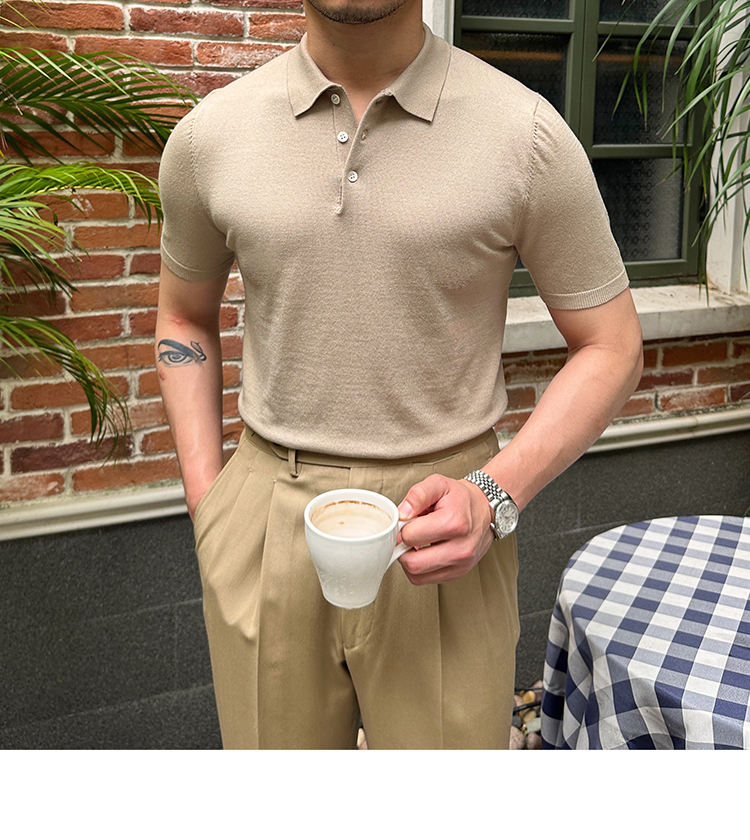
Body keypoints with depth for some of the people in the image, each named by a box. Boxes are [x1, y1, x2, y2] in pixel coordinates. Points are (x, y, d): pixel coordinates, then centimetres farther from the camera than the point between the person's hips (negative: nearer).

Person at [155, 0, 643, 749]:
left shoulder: (527, 134, -7)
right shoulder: (209, 135, 1)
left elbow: (610, 347, 0)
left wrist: (494, 496, -15)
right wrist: (206, 504, 6)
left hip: (438, 533, -1)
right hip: (264, 522, 2)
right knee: (278, 762, 15)